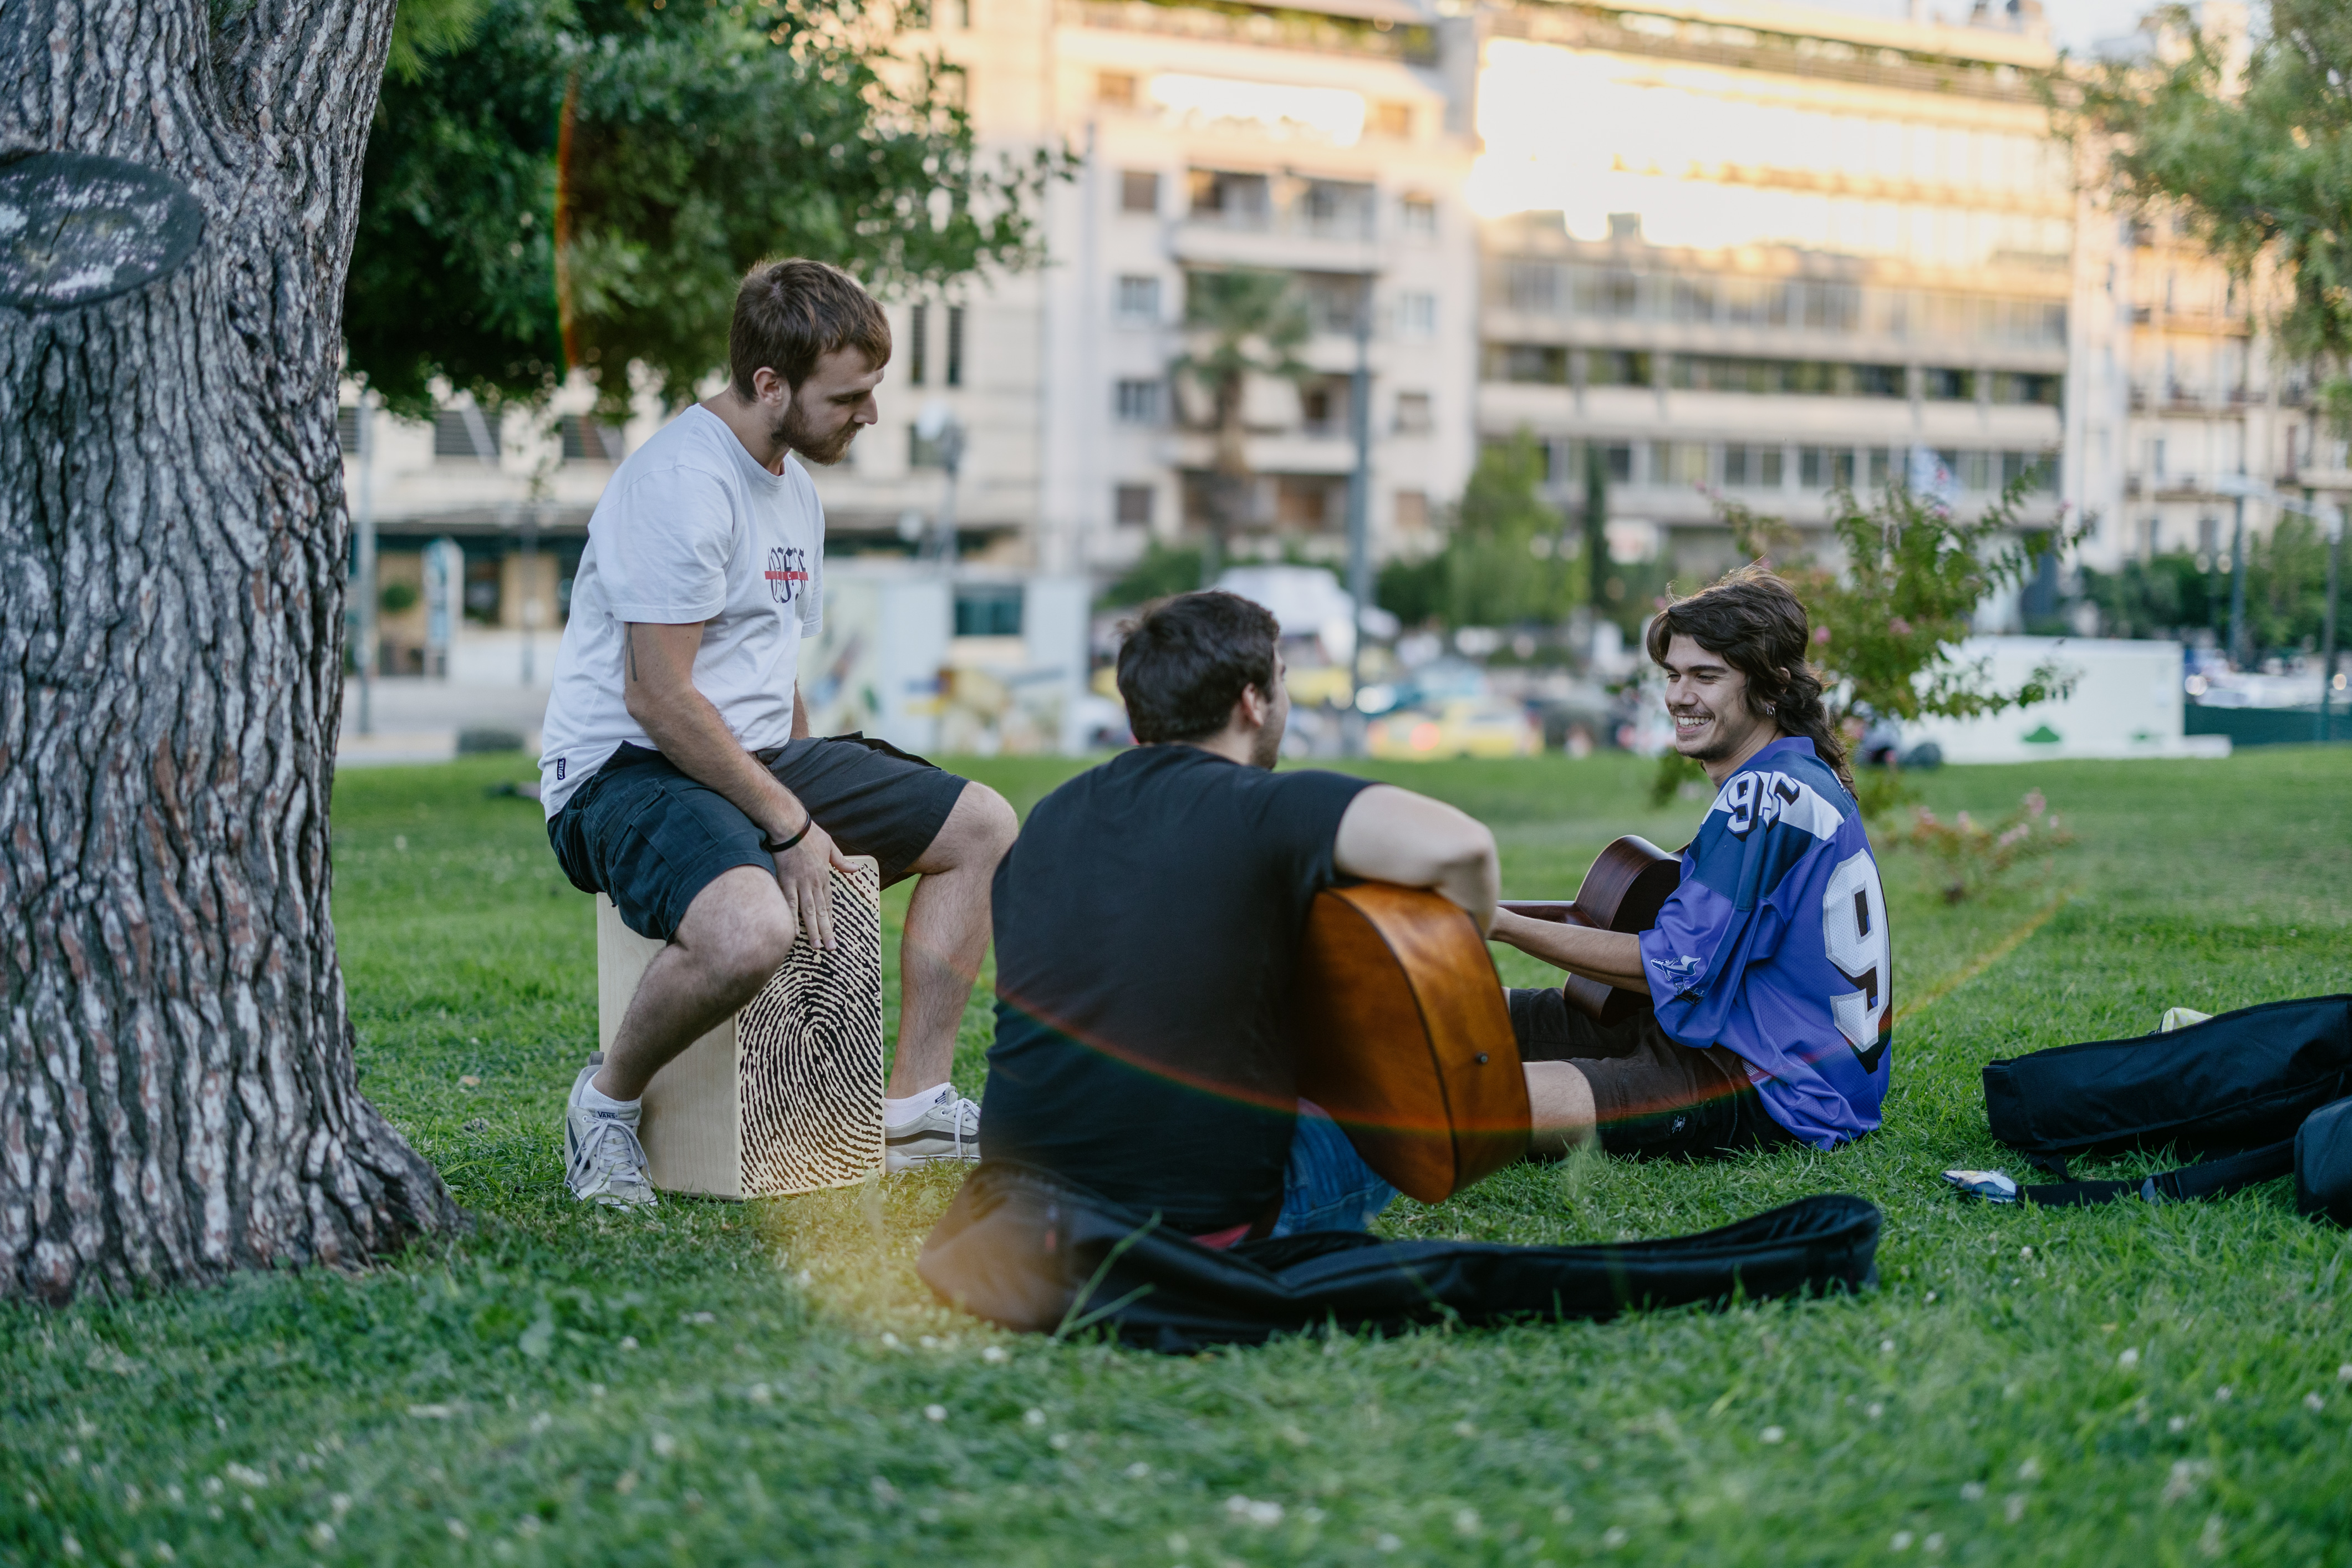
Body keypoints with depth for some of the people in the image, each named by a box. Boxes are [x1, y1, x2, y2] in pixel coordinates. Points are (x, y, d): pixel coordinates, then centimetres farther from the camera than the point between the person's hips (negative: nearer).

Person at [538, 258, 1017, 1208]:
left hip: (756, 761, 10)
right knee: (751, 929, -38)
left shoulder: (794, 486, 15)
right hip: (626, 772, -10)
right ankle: (607, 1099, -9)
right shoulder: (682, 482, -18)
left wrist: (813, 795, 11)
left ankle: (915, 1104, 10)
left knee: (981, 825, 8)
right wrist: (791, 822, -17)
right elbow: (659, 700, -22)